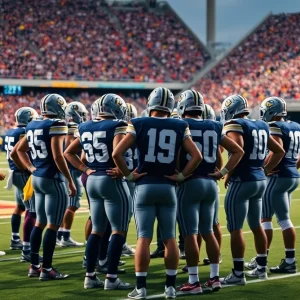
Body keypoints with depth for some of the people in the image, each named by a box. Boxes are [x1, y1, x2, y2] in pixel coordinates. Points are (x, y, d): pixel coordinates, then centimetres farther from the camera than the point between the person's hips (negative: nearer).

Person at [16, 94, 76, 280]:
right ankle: (47, 269, 0)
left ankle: (34, 266, 21)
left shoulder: (33, 126, 10)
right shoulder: (56, 125, -14)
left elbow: (20, 150, 21)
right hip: (53, 180, -8)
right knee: (53, 225, -2)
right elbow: (57, 156, -19)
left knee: (40, 223, 17)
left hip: (37, 178, 9)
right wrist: (70, 181, -14)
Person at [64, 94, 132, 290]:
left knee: (97, 230, 15)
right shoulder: (117, 126, -11)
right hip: (112, 181, -7)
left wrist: (86, 170, 13)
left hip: (93, 181, 7)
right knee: (119, 230, -1)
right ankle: (111, 278, -3)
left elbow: (69, 152, 17)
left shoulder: (86, 128, 11)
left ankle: (90, 276, 16)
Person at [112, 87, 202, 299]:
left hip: (145, 186, -1)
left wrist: (128, 175, 0)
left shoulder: (138, 124, -2)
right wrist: (182, 175, 3)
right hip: (168, 187, 1)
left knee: (144, 237, -1)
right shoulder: (180, 127, 4)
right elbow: (197, 156, -3)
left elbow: (117, 153, -9)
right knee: (170, 238, 9)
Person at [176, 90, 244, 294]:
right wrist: (224, 172, 11)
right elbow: (238, 151, 14)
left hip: (189, 183, -5)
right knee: (208, 232, 16)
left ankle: (194, 282, 0)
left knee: (190, 234, -2)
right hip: (211, 183, 5)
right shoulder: (215, 127, 10)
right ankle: (215, 277, 18)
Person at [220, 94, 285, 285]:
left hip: (242, 181, -8)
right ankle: (262, 268, 27)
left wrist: (228, 174, -15)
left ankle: (238, 274, -3)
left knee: (236, 229, -3)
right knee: (256, 225, 19)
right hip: (260, 180, 8)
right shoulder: (261, 126, 12)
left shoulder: (234, 125, -11)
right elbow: (279, 151, 18)